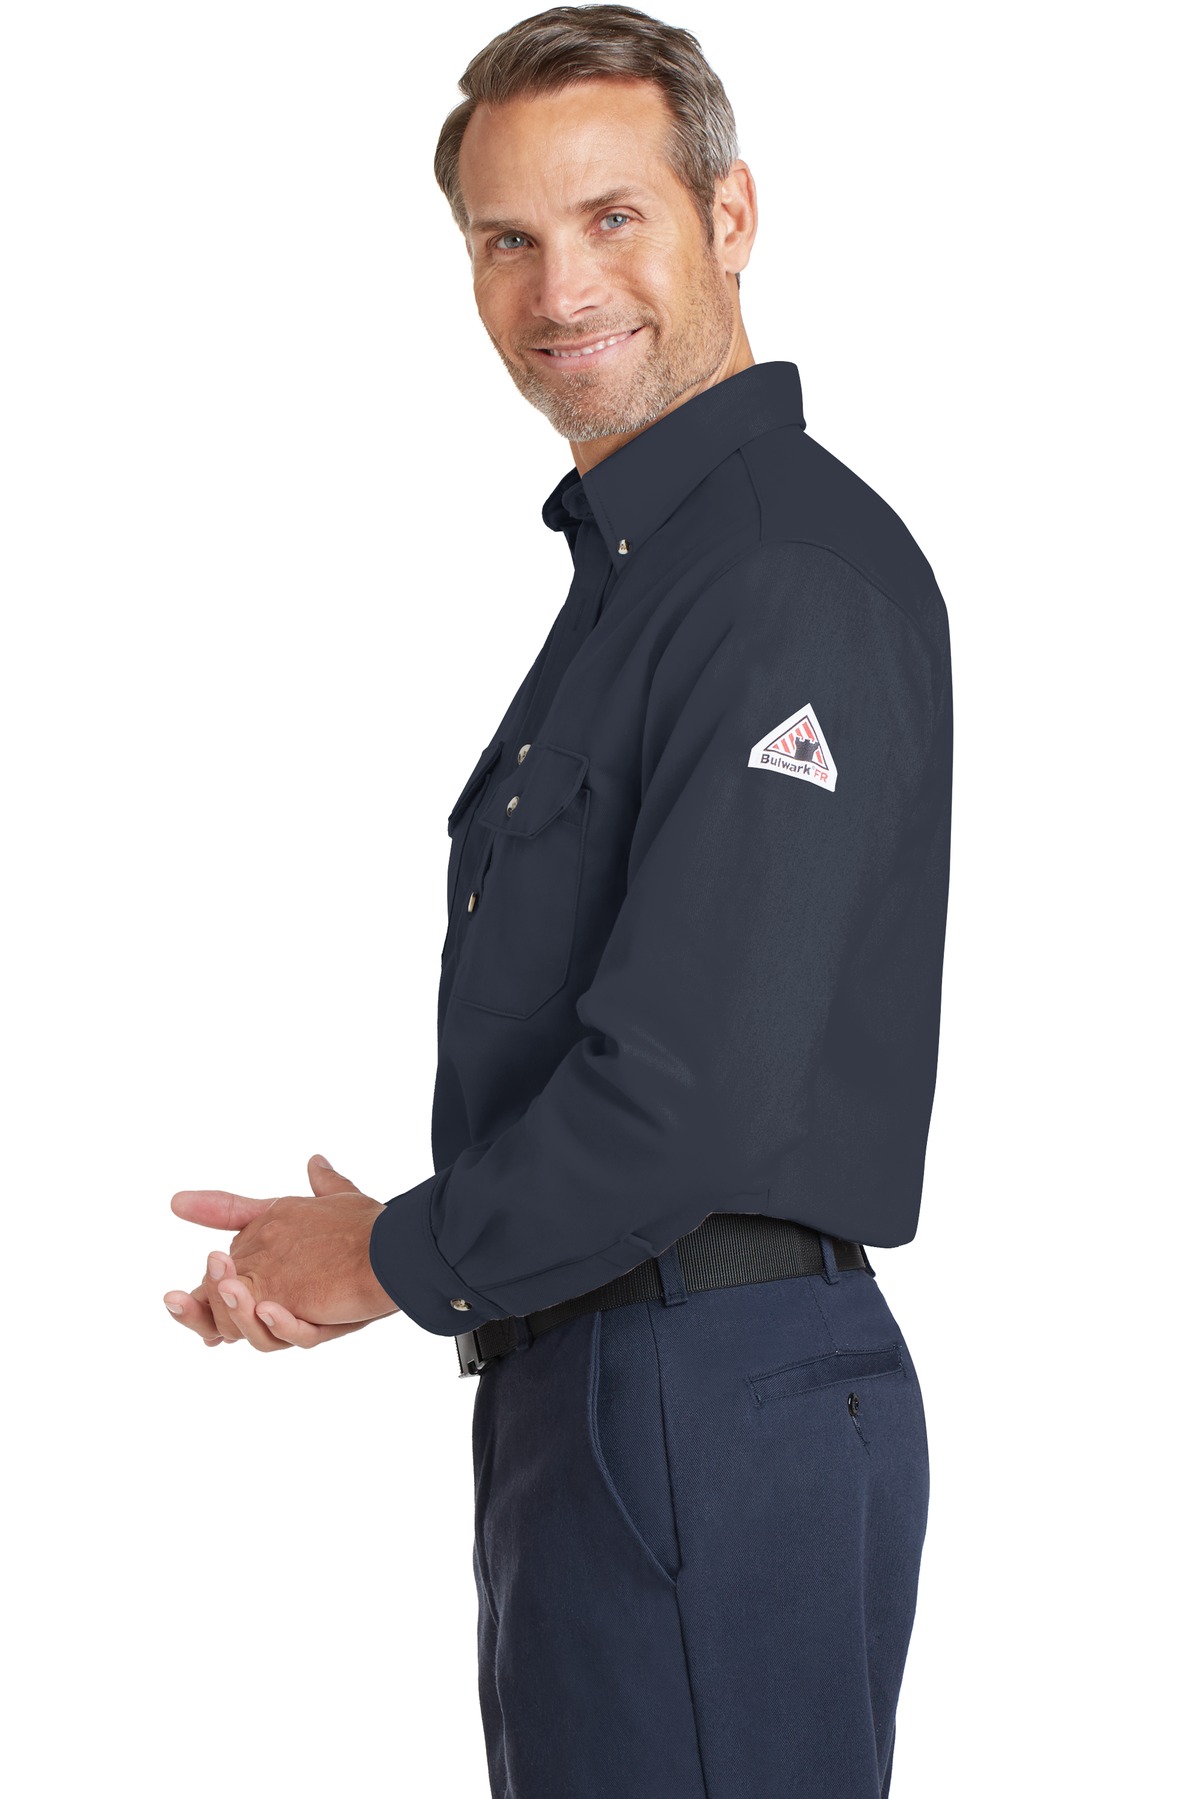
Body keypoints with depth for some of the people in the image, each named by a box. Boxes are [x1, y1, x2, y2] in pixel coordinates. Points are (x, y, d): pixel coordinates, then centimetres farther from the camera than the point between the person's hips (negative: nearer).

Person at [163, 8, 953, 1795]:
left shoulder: (797, 573, -17)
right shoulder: (634, 559, 16)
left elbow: (697, 1093, -24)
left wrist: (398, 1260, -10)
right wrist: (384, 1253, 5)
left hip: (716, 1406, -10)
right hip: (587, 1379, 10)